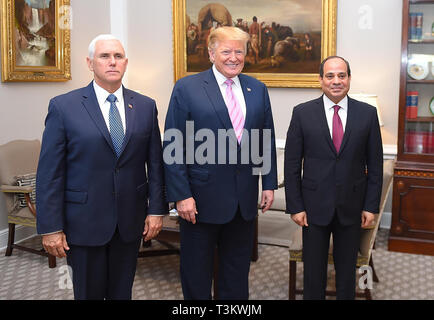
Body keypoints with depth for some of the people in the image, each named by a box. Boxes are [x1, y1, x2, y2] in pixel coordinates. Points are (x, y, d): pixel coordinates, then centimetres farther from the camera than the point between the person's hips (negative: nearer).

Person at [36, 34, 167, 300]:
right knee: (89, 293, 11)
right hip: (84, 221, -2)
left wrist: (157, 209, 2)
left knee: (122, 292, 15)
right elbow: (50, 173, -7)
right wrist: (51, 227, -9)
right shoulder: (63, 107, -6)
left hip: (130, 220, 3)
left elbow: (155, 163, 6)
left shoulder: (146, 106, 4)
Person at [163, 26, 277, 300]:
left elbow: (267, 141, 11)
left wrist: (269, 184, 7)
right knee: (196, 272, 12)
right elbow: (173, 148, -10)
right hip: (202, 199, -4)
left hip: (244, 200, 4)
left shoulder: (258, 90, 7)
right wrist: (181, 195, -14)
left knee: (238, 271, 18)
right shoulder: (187, 88, -7)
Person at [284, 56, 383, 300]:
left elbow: (375, 164, 2)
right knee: (314, 269, 11)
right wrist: (295, 206, -6)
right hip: (315, 205, -1)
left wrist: (371, 206, -1)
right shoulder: (303, 113, -4)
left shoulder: (367, 113, -1)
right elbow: (292, 164, -3)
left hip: (352, 206, 1)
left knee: (347, 269, 15)